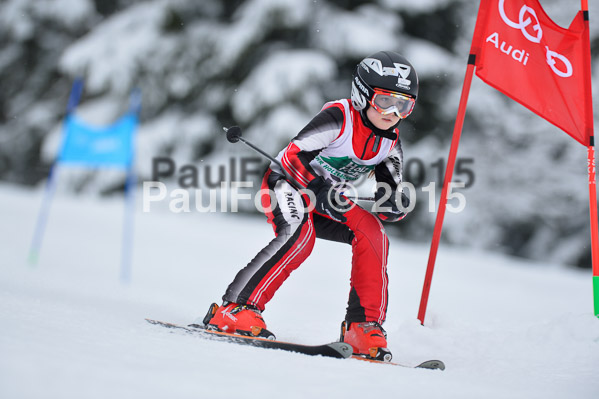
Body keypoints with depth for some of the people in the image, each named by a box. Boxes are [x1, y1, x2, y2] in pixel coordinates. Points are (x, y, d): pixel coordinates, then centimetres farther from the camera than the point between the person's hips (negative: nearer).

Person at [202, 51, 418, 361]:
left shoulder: (391, 144, -1)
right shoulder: (338, 118, -21)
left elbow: (392, 208, 1)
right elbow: (293, 156, -27)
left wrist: (395, 203, -23)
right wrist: (322, 191, -39)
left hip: (325, 199, 6)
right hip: (285, 184, -6)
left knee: (372, 232, -18)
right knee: (300, 233, -35)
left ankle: (364, 325, -14)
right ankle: (236, 308, -36)